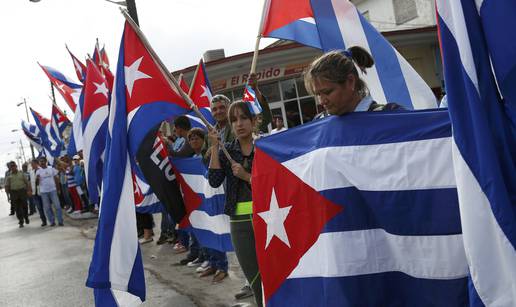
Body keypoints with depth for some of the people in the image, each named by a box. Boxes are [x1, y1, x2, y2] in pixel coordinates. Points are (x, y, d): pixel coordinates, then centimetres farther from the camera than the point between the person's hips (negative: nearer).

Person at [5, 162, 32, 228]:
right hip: (13, 192, 0)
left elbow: (27, 182, 4)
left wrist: (29, 190, -5)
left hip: (22, 191, 0)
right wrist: (7, 191, -10)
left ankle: (26, 218, 27)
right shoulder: (9, 176, 7)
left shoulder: (21, 173, 7)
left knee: (24, 206, 4)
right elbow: (7, 185, 5)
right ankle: (21, 222, 8)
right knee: (17, 208, 1)